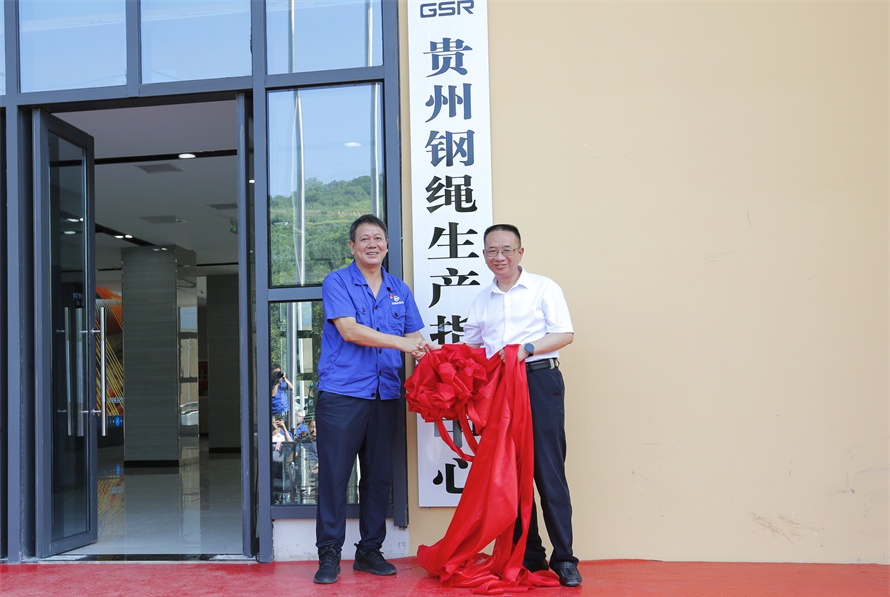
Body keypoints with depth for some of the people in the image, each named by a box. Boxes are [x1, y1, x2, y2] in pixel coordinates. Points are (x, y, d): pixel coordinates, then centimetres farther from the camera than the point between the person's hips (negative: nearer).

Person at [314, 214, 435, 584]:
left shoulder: (399, 290, 15)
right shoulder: (337, 283, 0)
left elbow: (414, 336, 14)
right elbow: (349, 330, -13)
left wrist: (421, 348, -10)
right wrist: (401, 342, -18)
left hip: (385, 394, 5)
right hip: (341, 394, -5)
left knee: (378, 476, 9)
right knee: (334, 474, -4)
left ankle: (369, 551, 21)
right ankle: (329, 554, 6)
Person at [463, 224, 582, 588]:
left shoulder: (542, 287, 4)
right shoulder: (482, 300, 17)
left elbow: (565, 334, -5)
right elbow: (472, 345, 21)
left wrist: (526, 348, -18)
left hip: (539, 381, -4)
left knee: (548, 471, -8)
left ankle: (564, 559, -1)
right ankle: (529, 555, 15)